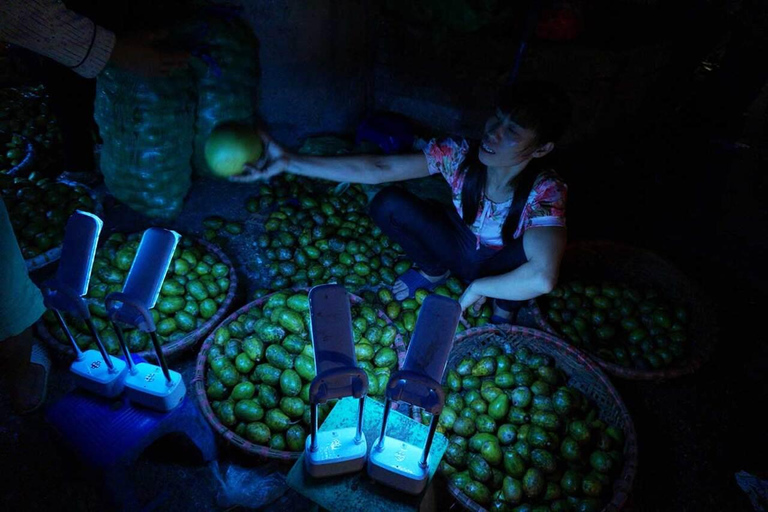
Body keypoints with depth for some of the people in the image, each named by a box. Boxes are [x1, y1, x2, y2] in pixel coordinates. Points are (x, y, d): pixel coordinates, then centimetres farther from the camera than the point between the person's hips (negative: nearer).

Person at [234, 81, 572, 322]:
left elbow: (541, 279, -49)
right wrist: (289, 161, -37)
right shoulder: (459, 155, -25)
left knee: (531, 250, -38)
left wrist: (476, 289, -34)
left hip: (504, 271, -2)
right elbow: (378, 168, -31)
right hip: (461, 247, 2)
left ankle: (505, 309, -2)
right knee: (387, 205, -20)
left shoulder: (545, 192, -33)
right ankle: (435, 272, 8)